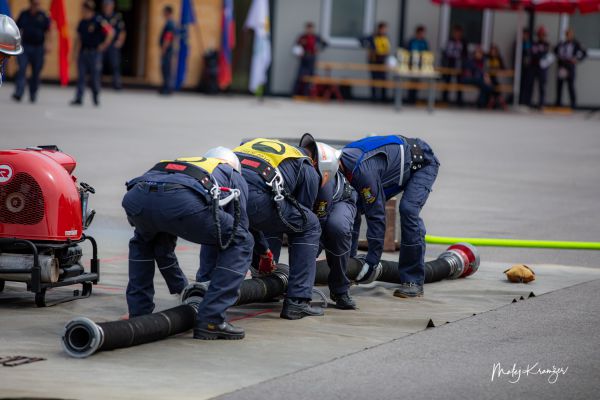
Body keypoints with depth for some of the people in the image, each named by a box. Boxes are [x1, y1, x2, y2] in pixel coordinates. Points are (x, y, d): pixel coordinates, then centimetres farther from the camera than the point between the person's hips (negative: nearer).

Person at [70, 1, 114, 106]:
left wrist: (104, 45, -7)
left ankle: (96, 99, 20)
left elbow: (110, 32, -10)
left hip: (94, 53, -5)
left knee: (94, 76, 3)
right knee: (81, 76, -1)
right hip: (83, 53, 5)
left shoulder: (98, 21, -10)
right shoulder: (82, 23, 8)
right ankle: (78, 99, -2)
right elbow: (79, 38, 13)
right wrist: (75, 52, 9)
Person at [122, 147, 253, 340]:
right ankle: (210, 321, 9)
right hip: (183, 201, -6)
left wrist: (181, 287, 61)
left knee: (143, 241, 41)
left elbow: (163, 244, 51)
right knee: (241, 242, 16)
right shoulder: (234, 177, 35)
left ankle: (139, 314, 31)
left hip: (135, 198, 6)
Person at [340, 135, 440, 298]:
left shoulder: (362, 170, -40)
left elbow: (376, 216, -35)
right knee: (354, 208, -3)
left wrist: (372, 261, -28)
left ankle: (413, 281, -23)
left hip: (422, 163, -9)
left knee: (408, 210, -28)